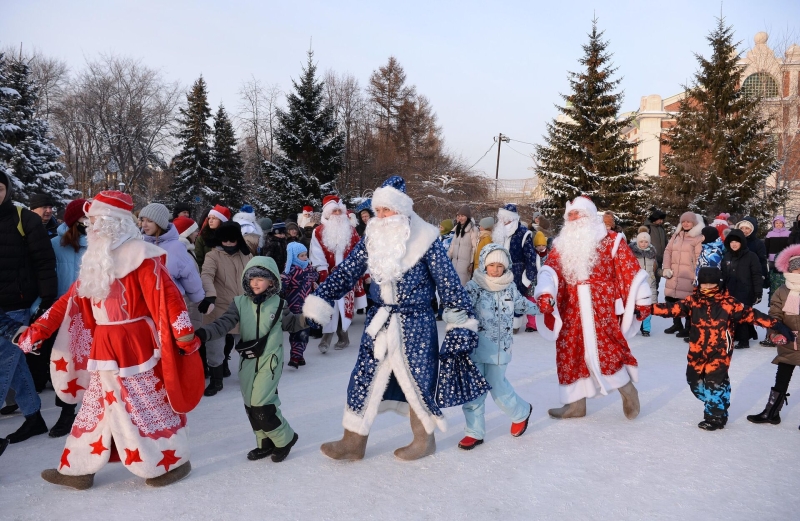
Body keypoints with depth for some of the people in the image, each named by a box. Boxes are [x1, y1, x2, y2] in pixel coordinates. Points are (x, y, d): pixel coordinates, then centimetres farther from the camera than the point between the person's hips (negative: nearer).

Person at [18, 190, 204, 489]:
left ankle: (173, 461, 18)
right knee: (95, 406, 17)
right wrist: (37, 330, 12)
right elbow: (72, 300, 14)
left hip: (134, 344, -8)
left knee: (145, 405, 1)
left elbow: (166, 296, -21)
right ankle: (78, 469, 31)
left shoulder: (139, 256, -15)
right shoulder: (97, 258, 11)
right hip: (103, 346, 8)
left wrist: (185, 336, -24)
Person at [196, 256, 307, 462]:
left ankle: (285, 439, 11)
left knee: (262, 405, -11)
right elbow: (223, 323, -11)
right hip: (247, 361, 4)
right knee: (251, 405, 10)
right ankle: (266, 443, 28)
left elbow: (291, 324, 12)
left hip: (270, 360, -4)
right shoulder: (240, 303, 0)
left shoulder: (278, 303, -2)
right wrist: (202, 334, -28)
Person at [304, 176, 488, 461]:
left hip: (415, 325, -5)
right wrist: (319, 299, -4)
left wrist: (462, 321, -10)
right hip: (380, 321, 5)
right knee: (364, 379, 8)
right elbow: (346, 272, 3)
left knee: (417, 381, 6)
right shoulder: (373, 237, 1)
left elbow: (449, 283, -10)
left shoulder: (424, 240, -13)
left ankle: (424, 441, 30)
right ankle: (353, 443, 23)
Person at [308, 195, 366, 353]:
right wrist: (323, 273, -14)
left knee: (344, 307, 7)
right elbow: (317, 256, -5)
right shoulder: (319, 232, 0)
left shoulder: (351, 231, 7)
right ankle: (326, 338, -4)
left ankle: (342, 336, 18)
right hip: (329, 277, -2)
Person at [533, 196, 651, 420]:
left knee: (606, 350, -10)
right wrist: (545, 294, -25)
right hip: (572, 310, 5)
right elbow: (550, 270, -6)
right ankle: (576, 403, 22)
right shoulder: (562, 245, 9)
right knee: (571, 353, 8)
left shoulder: (611, 240, 0)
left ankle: (628, 391, 16)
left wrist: (642, 300, 0)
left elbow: (631, 269, 1)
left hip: (602, 308, -4)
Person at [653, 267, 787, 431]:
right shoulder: (693, 300, -1)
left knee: (715, 383, -4)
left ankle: (715, 417, 15)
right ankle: (717, 405, 35)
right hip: (697, 352, 4)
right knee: (695, 381, 12)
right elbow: (673, 308, -9)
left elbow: (750, 314, -5)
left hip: (719, 352, -4)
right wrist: (649, 308, -21)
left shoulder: (729, 302, -6)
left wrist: (776, 324, -9)